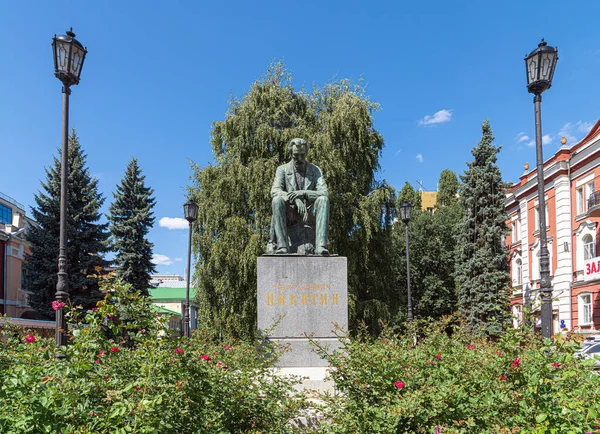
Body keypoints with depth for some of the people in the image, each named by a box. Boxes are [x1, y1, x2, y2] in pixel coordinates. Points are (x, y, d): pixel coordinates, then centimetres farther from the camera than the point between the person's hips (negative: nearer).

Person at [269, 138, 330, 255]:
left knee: (323, 200, -28)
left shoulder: (315, 170, 8)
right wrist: (295, 199, -28)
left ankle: (321, 246, -40)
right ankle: (282, 246, -37)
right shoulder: (283, 169, 6)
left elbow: (324, 192, -7)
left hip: (309, 213, 1)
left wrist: (302, 193, -24)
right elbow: (274, 191, -11)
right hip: (289, 215, -1)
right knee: (277, 200, -30)